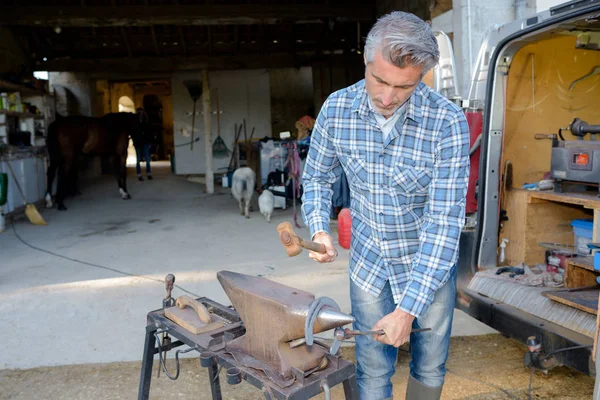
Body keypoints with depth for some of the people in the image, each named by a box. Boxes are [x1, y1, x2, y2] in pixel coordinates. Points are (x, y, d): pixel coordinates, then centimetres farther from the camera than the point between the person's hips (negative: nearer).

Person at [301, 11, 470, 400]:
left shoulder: (448, 122, -24)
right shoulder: (337, 109, -14)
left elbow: (444, 223, -23)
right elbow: (318, 177, 4)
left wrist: (408, 309, -25)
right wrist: (320, 230, -14)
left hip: (431, 265, -1)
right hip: (369, 262, 2)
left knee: (430, 368, 16)